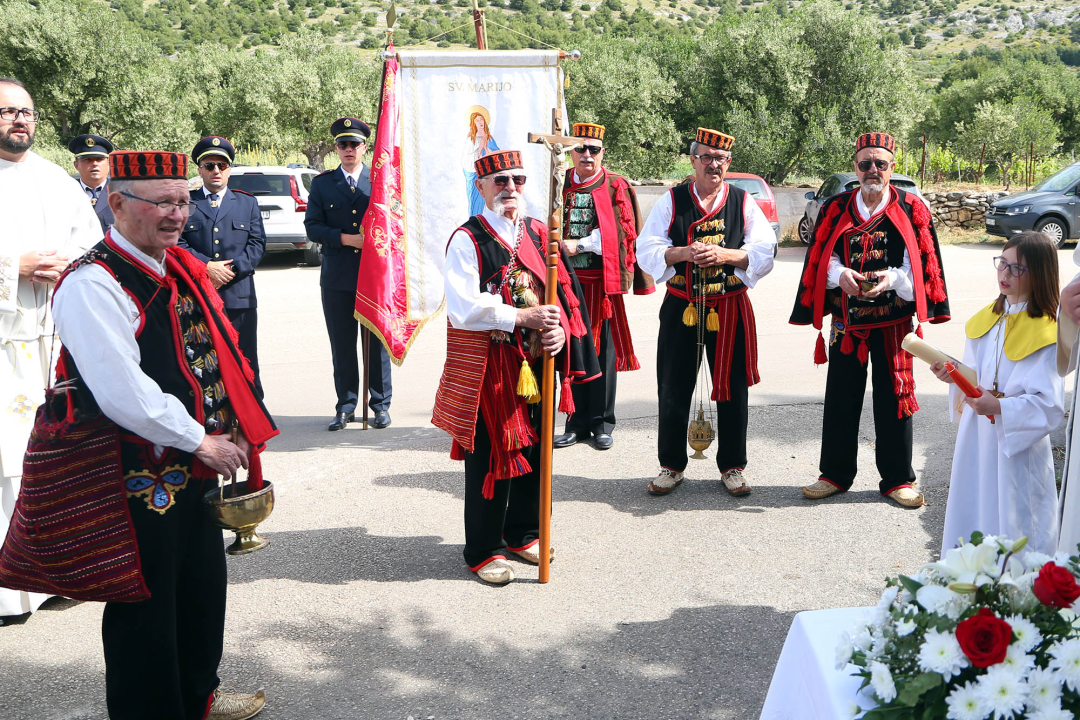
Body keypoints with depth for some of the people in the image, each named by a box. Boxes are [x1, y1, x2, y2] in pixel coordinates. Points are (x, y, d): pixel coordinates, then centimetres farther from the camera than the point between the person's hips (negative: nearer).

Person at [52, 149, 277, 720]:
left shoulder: (180, 270, 9)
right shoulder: (92, 285, -20)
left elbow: (215, 358, 15)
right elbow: (122, 393, -25)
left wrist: (231, 433, 3)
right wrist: (200, 441, -17)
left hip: (194, 466, 9)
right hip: (139, 477, -9)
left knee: (203, 586, 22)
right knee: (145, 606, 7)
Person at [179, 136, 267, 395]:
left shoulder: (247, 202, 15)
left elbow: (257, 243, 5)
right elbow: (177, 244, -1)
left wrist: (232, 269, -10)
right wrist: (207, 267, -15)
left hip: (239, 297, 1)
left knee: (244, 363, 3)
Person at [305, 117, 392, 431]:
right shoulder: (322, 183, 9)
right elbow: (312, 227, 2)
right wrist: (345, 238, -11)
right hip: (337, 278, 1)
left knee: (377, 342, 3)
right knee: (342, 345, 5)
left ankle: (380, 405, 13)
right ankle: (345, 406, 15)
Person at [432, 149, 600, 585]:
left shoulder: (538, 234, 11)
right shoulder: (468, 239, -8)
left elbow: (563, 291, 10)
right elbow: (463, 308, -18)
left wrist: (560, 330, -10)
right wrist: (523, 317, -22)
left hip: (536, 363, 6)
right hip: (487, 367, -6)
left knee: (534, 450, 14)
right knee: (490, 456, 0)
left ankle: (522, 533, 33)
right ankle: (482, 551, 14)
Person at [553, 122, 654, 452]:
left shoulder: (615, 186, 2)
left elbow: (623, 232, -6)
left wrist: (579, 245, -13)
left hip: (603, 282, -2)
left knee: (603, 350, 3)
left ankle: (602, 424, 13)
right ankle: (578, 423, 14)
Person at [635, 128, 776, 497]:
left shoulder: (743, 203, 6)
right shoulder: (671, 201, 4)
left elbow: (765, 251, -1)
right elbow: (646, 251, -1)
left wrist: (724, 254, -17)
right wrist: (684, 253, -18)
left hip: (730, 309, 0)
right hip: (680, 309, 0)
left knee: (732, 389, 6)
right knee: (673, 389, 5)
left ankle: (732, 466, 21)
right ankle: (671, 466, 21)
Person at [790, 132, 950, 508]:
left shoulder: (911, 209, 0)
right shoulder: (835, 208, 5)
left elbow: (922, 265, -3)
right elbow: (820, 259, 4)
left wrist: (892, 279, -21)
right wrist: (840, 274, -16)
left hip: (892, 321, -1)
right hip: (846, 320, 2)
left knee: (893, 398, 4)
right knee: (840, 398, 8)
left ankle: (897, 479, 18)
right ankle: (836, 473, 22)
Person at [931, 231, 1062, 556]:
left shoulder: (1047, 334, -13)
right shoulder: (987, 318, 8)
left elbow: (1049, 406, -17)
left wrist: (1000, 408, -29)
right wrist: (954, 375, -5)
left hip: (1018, 447, -6)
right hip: (975, 440, 6)